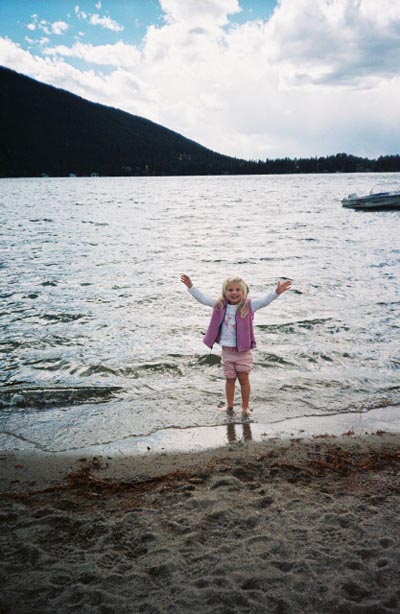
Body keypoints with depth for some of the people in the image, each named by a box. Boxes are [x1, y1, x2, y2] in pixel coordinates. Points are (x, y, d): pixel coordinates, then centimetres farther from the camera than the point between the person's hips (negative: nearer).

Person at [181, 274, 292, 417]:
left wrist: (277, 292, -38)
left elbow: (264, 300, -22)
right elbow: (203, 298, 3)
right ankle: (229, 405, 32)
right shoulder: (220, 305, -2)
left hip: (243, 351, -2)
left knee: (244, 379, 10)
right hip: (227, 351, 3)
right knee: (230, 379, 16)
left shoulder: (248, 305, -10)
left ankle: (245, 406, 26)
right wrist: (190, 286, -2)